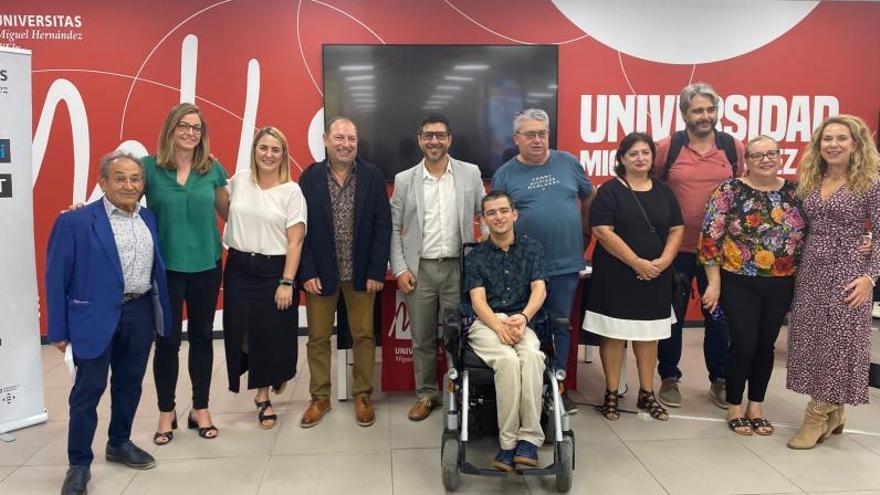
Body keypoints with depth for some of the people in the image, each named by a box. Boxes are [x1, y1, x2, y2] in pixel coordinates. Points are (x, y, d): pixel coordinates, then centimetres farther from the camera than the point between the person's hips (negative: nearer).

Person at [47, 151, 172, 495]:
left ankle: (120, 444, 36)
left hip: (141, 313, 5)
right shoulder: (75, 221, -8)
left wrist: (161, 314, 8)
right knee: (88, 391, 4)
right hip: (96, 317, -5)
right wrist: (59, 329, -7)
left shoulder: (148, 218, 8)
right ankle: (79, 464, 18)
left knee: (130, 384, 17)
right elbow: (56, 277, -6)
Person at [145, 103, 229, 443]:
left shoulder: (212, 169, 3)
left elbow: (227, 211, 13)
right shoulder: (149, 166, -4)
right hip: (165, 267, -2)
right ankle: (166, 412, 25)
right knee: (167, 340, 6)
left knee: (202, 337, 12)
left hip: (206, 265, 2)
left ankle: (200, 409, 27)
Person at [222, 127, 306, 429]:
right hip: (239, 268, 3)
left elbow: (295, 241, -8)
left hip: (274, 270, -3)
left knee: (271, 335, 5)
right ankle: (274, 374, 35)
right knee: (240, 332, 5)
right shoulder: (238, 181, 2)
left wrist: (286, 282, -12)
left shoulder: (291, 191, -7)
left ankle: (263, 396, 25)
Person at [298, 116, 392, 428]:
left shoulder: (372, 176, -4)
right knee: (318, 338, 10)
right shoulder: (310, 177, -4)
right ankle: (320, 398, 25)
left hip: (361, 273, 0)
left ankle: (362, 396, 25)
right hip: (321, 272, 0)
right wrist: (307, 273, -9)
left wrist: (377, 271, -8)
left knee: (364, 336, 9)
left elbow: (383, 226, -4)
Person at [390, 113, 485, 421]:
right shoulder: (404, 180, 3)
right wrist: (399, 269, -3)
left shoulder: (470, 173, 3)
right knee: (422, 339, 9)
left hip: (459, 267, 0)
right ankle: (426, 395, 24)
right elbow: (393, 227, 5)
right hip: (419, 269, 1)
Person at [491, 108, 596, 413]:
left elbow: (589, 197, 16)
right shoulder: (505, 174, 1)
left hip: (566, 263, 2)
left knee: (561, 327, 11)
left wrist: (586, 234, 15)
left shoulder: (568, 163, 5)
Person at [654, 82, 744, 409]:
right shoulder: (667, 148, -6)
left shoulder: (734, 148, 1)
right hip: (677, 248, -2)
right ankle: (669, 379, 24)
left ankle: (719, 381, 27)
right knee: (672, 315, 8)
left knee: (719, 317, 11)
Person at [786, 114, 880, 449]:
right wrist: (795, 269, 6)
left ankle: (818, 415, 12)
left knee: (837, 344, 1)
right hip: (810, 272, 5)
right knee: (811, 343, 8)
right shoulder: (809, 182, 9)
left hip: (847, 273, -5)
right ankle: (831, 413, 23)